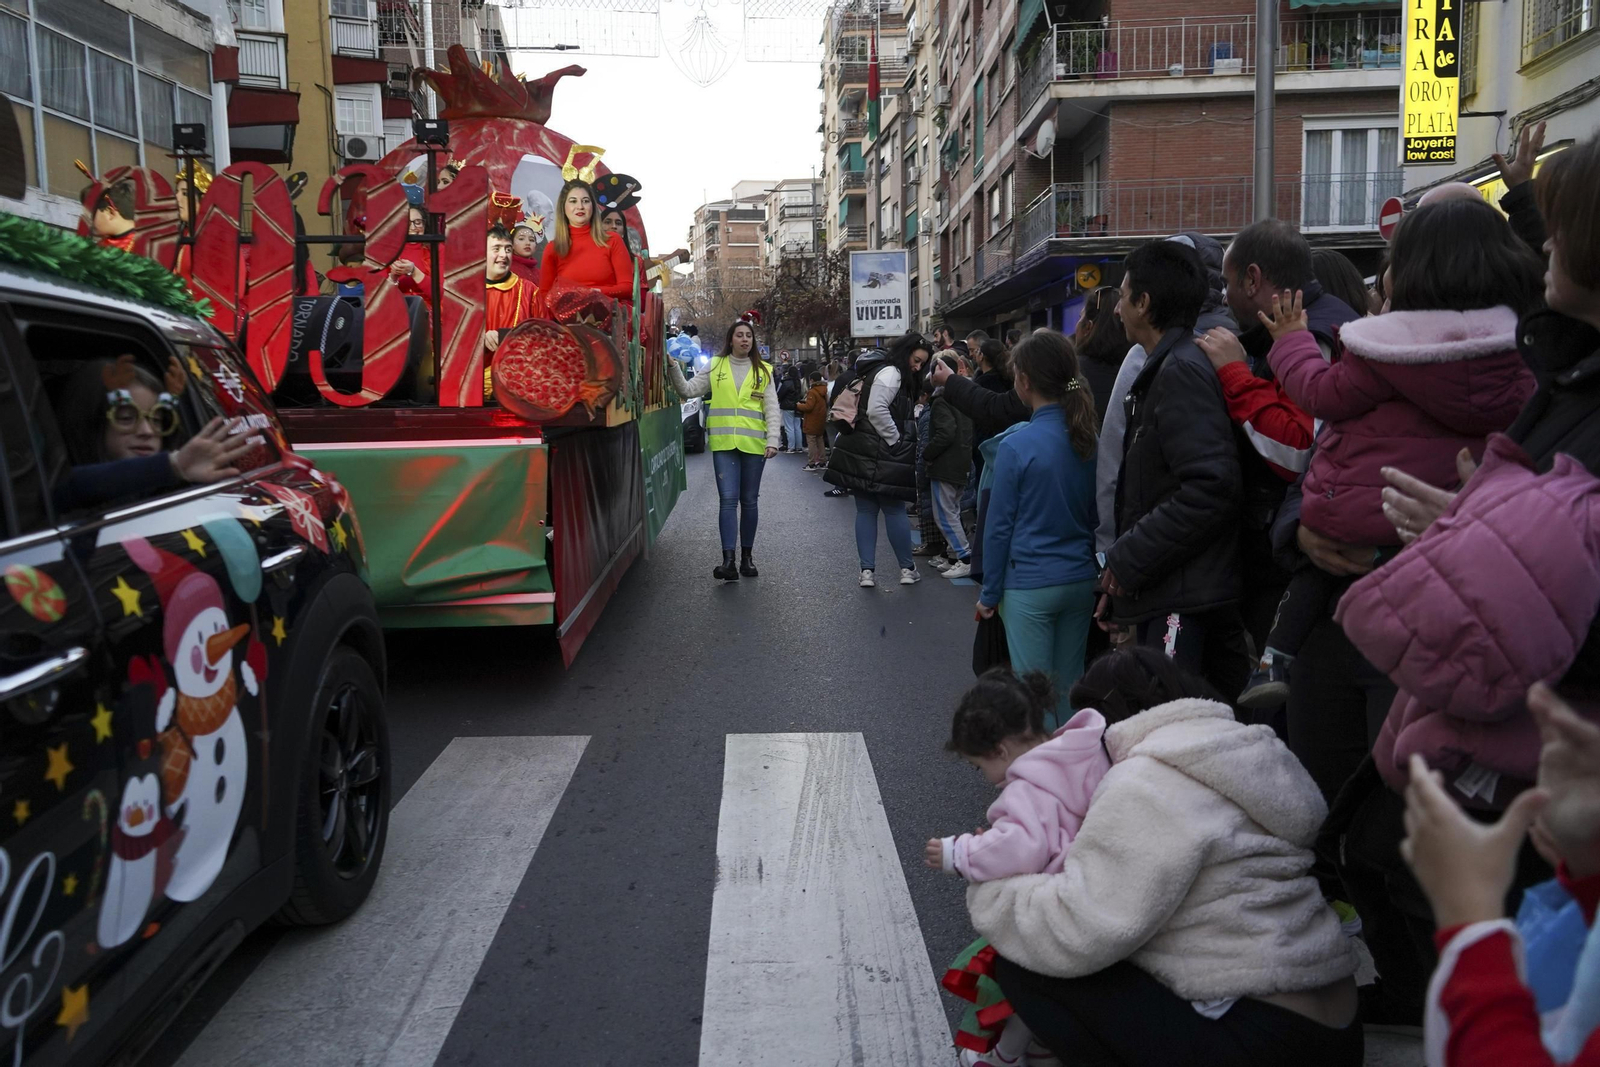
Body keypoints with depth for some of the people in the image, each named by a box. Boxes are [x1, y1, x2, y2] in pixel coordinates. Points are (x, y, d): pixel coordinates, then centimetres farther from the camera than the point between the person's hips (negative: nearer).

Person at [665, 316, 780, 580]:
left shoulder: (763, 371, 10)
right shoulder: (716, 367, 9)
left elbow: (772, 408, 5)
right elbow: (687, 390, 5)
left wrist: (772, 440, -5)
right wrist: (673, 368, -10)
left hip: (754, 444, 1)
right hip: (724, 443, -1)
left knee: (749, 501, 8)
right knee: (728, 499, -9)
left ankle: (747, 557, 19)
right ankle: (728, 560, -12)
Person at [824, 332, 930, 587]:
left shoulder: (891, 373, 19)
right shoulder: (890, 373, -12)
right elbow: (877, 411, -23)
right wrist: (896, 441, -13)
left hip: (860, 452, 9)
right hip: (878, 454, -9)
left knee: (866, 510, 8)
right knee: (895, 510, 2)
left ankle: (867, 571, 8)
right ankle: (907, 568, 13)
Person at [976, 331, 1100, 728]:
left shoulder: (1016, 446, -16)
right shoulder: (1090, 440, 0)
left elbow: (999, 527, -10)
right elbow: (1096, 515, 9)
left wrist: (989, 594, 0)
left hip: (1030, 586, -5)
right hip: (1081, 580, 5)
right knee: (1070, 687, 16)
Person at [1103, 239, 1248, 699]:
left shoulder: (1181, 370, -13)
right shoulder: (1160, 370, 18)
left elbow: (1210, 486, -24)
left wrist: (1127, 559, -17)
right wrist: (1124, 563, 17)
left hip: (1183, 600, -10)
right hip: (1163, 593, 10)